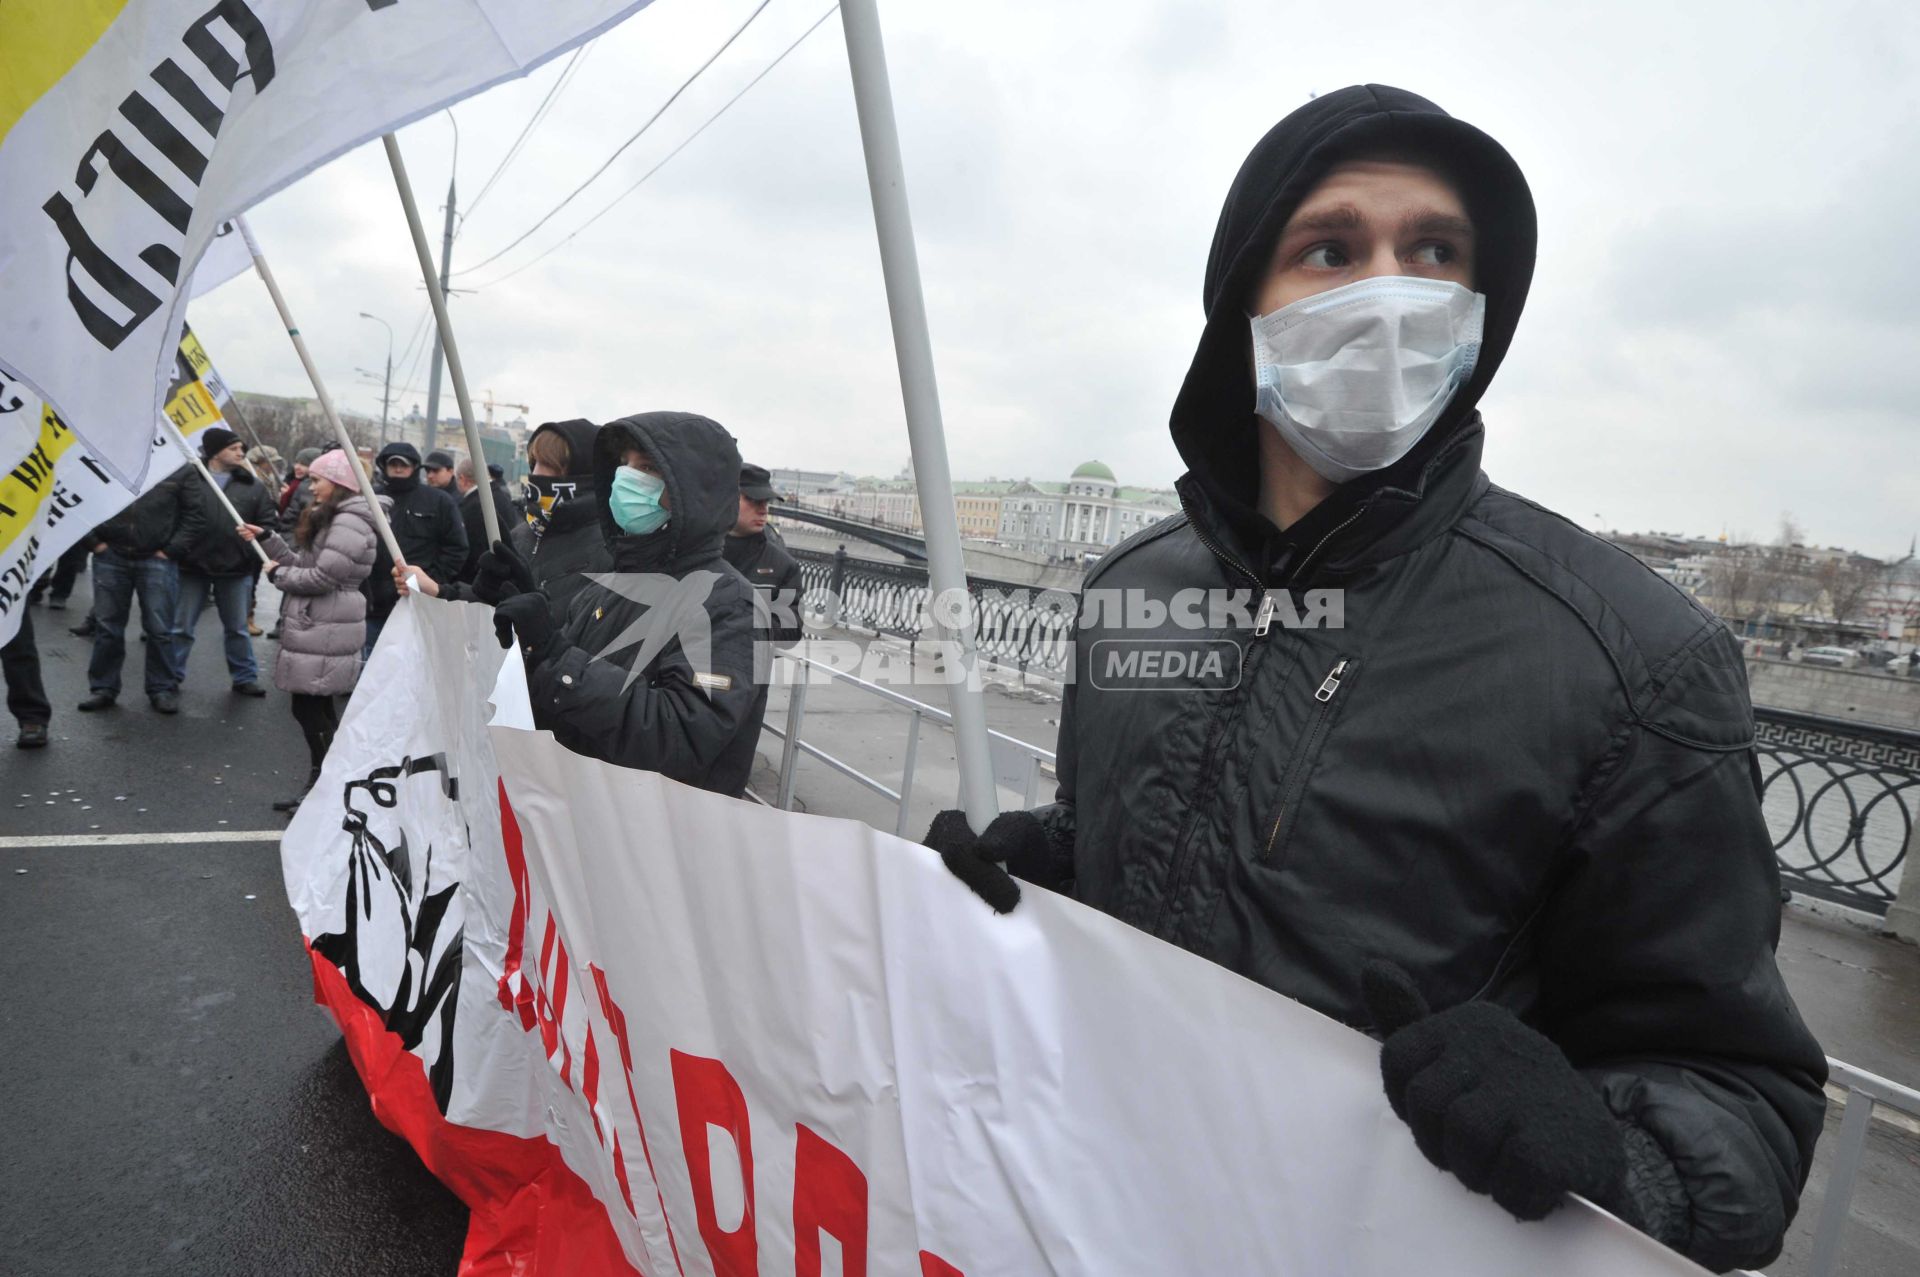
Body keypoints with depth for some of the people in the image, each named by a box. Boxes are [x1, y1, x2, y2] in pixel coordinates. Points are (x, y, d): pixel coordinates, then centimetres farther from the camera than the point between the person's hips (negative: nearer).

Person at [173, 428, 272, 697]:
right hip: (192, 566, -1)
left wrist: (254, 554, -7)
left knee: (237, 629, 13)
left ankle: (245, 678, 22)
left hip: (236, 570, 2)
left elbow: (267, 526, 4)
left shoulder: (253, 487, 4)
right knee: (181, 627, 8)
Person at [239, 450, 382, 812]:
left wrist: (277, 573, -5)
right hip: (315, 626, 11)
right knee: (315, 709, 14)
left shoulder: (349, 522, -16)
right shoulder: (330, 518, 19)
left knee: (311, 709, -6)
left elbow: (322, 578, -20)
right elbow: (303, 562, 20)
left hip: (325, 631, -11)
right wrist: (265, 537, 14)